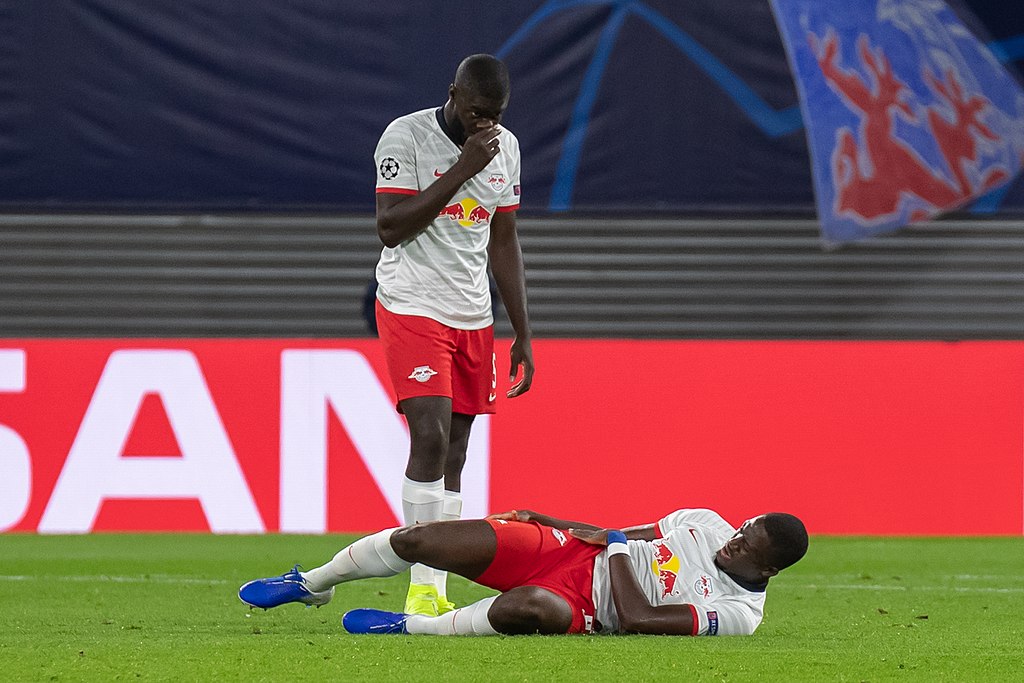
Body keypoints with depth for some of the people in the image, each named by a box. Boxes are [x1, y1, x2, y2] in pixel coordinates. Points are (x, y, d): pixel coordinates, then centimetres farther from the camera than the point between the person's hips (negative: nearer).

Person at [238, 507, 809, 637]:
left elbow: (637, 618, -22)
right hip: (565, 549, 6)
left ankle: (415, 628, -24)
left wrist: (618, 551, -12)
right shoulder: (707, 526, 5)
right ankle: (310, 585, 17)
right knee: (414, 539, -6)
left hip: (586, 607, -6)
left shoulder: (739, 613, -15)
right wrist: (571, 526, 15)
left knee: (533, 606, -45)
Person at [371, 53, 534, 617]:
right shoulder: (406, 137, -10)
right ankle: (422, 586, -16)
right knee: (430, 436, -18)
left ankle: (436, 594, 4)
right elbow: (390, 228, -18)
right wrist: (461, 170, -21)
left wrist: (523, 335, 14)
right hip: (412, 309, -6)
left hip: (473, 317, 6)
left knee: (453, 458, 3)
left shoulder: (505, 147, 9)